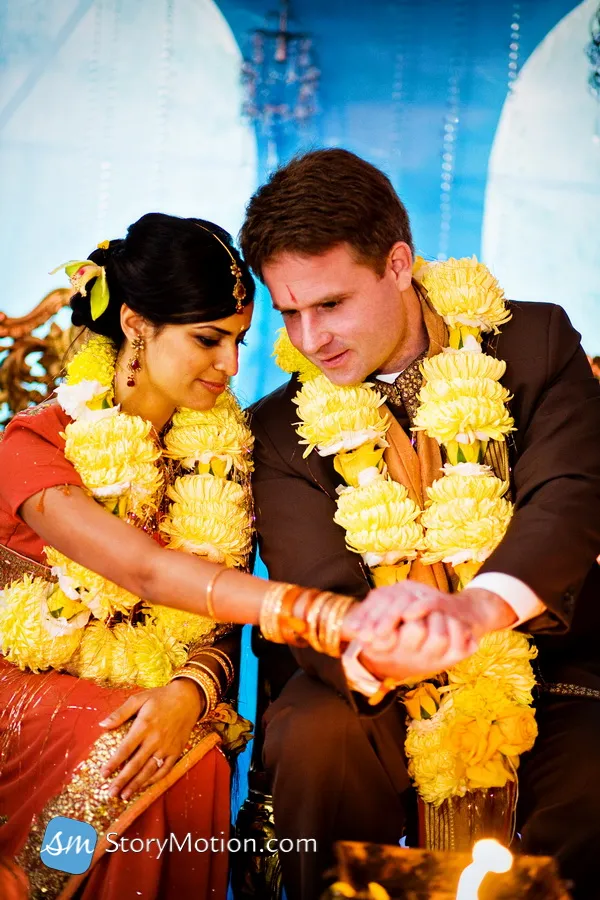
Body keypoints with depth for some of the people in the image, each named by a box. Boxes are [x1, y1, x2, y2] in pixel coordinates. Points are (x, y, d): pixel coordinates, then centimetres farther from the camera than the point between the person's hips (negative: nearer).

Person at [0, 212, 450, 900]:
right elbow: (144, 570, -31)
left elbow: (220, 621, 1)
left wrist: (191, 691, -24)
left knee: (197, 764, -29)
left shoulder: (221, 450, 3)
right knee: (123, 762, -33)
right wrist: (307, 609, -46)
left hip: (151, 698, 4)